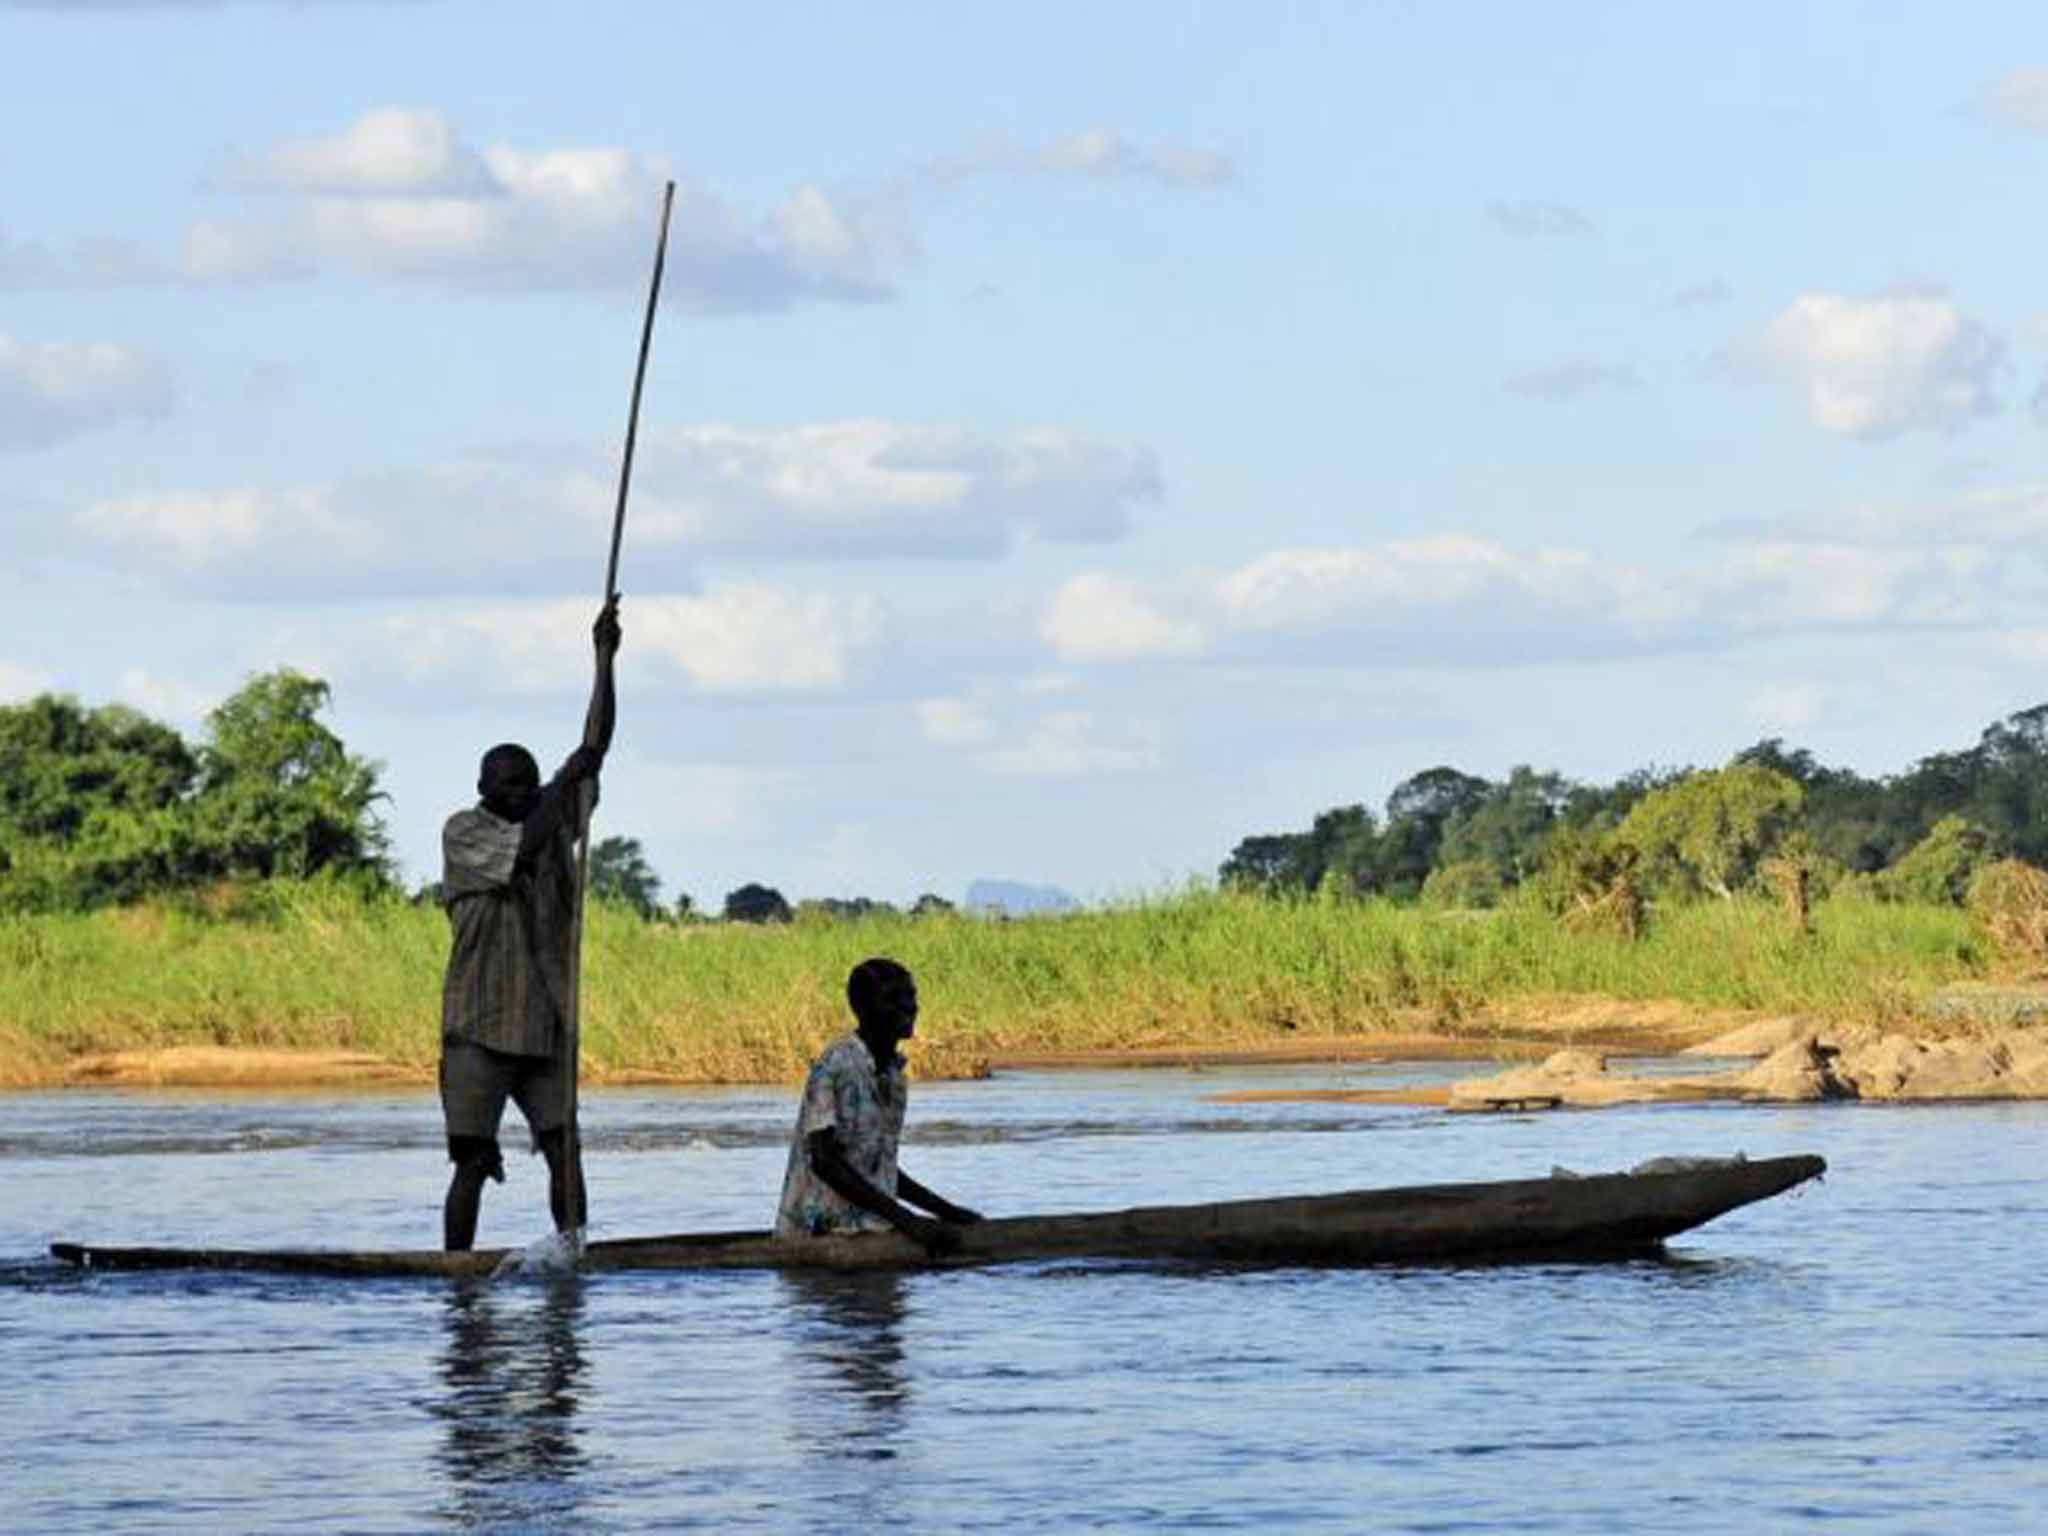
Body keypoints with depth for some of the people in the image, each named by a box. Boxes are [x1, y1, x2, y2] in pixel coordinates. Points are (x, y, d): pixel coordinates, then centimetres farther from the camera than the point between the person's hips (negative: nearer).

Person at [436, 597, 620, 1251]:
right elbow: (519, 853, -22)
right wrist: (565, 783, -13)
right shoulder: (463, 832, -4)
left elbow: (594, 748, 4)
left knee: (564, 1150, -3)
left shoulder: (552, 817, 11)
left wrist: (604, 659, -6)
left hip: (546, 1022, 5)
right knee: (472, 1160, -3)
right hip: (481, 1025, -5)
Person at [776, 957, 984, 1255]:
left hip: (871, 1227, 9)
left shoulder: (894, 1075, 14)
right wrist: (903, 1219, -24)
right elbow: (824, 1162, -20)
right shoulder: (835, 1067, -13)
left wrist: (946, 1211, 15)